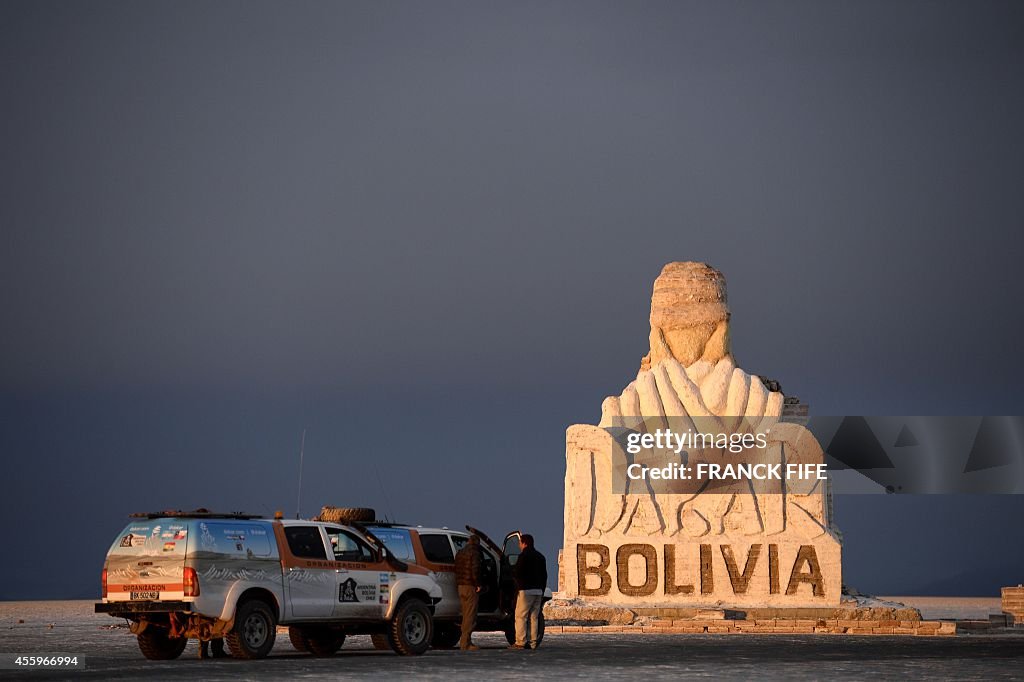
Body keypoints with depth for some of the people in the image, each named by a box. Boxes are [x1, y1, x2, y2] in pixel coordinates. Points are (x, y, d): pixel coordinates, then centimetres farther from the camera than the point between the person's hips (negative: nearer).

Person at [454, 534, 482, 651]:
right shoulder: (474, 553, -10)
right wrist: (478, 584, -11)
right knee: (470, 616, -8)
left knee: (466, 615, 15)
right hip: (470, 587, -9)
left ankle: (465, 641, 17)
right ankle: (465, 643, -13)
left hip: (461, 587, 9)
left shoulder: (460, 553, 16)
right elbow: (475, 569, -19)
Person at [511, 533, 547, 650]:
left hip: (526, 591, -8)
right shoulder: (540, 557, 17)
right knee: (534, 617, 8)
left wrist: (512, 571, 8)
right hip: (538, 591, 8)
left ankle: (520, 642, -12)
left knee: (521, 617, -6)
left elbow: (517, 573, -14)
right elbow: (544, 575, 20)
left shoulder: (524, 556, -8)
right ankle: (533, 642, 4)